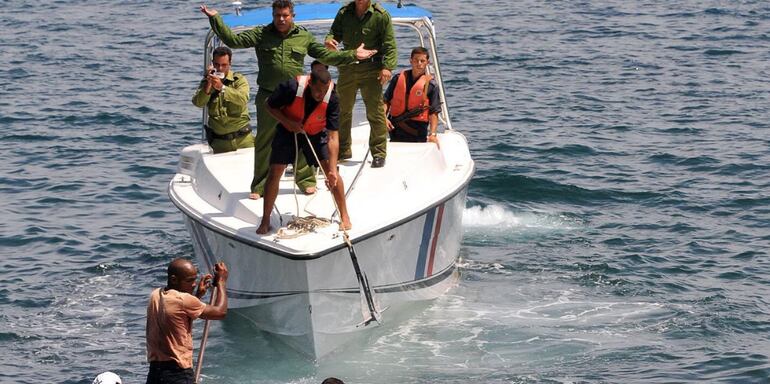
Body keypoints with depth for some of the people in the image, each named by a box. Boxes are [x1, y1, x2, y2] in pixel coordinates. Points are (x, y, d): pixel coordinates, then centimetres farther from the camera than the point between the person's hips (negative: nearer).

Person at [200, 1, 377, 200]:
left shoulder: (304, 37, 7)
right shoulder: (261, 34, 2)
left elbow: (326, 56, 12)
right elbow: (232, 40, -3)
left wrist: (353, 55, 7)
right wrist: (215, 19, -11)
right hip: (267, 97, 0)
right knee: (264, 142, 5)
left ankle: (306, 180, 19)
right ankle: (260, 186, 14)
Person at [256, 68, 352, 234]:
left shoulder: (331, 99, -30)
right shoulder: (291, 88, -33)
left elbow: (333, 137, -29)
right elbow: (270, 106, -13)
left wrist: (333, 170, -35)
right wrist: (288, 122, -28)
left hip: (316, 133, 0)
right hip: (288, 131, 0)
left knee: (330, 170, -12)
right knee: (275, 173, -7)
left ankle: (344, 217, 3)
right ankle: (265, 221, 7)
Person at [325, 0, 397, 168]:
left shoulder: (381, 15, -6)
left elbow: (389, 44, -7)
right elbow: (335, 33, 14)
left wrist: (387, 66, -17)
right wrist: (329, 41, -11)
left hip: (371, 69, -4)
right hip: (347, 68, 4)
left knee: (375, 112, -6)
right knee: (342, 110, 11)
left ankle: (379, 153, 1)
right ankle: (343, 150, 26)